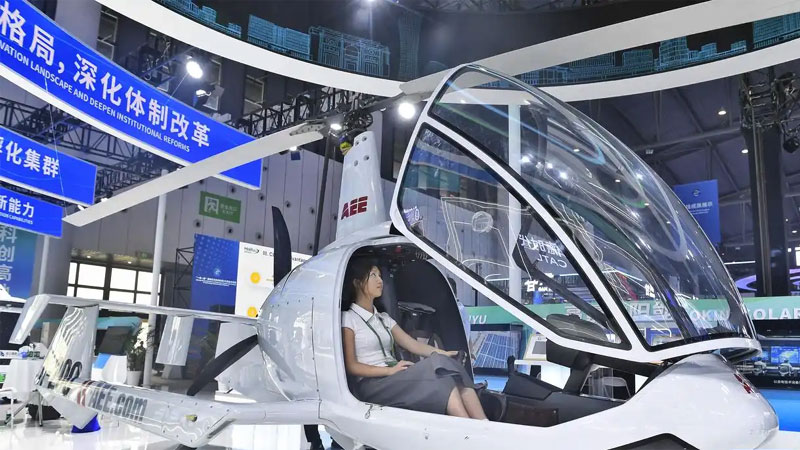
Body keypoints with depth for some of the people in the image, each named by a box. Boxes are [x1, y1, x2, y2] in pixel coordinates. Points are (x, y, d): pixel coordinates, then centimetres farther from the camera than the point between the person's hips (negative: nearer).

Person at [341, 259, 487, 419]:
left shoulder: (384, 318, 23)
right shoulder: (348, 319, 1)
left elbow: (412, 344, 11)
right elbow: (351, 366, -7)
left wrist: (443, 353, -8)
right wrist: (390, 370, -18)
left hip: (396, 379, 7)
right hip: (372, 385, -7)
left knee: (446, 364, -22)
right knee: (440, 369, -28)